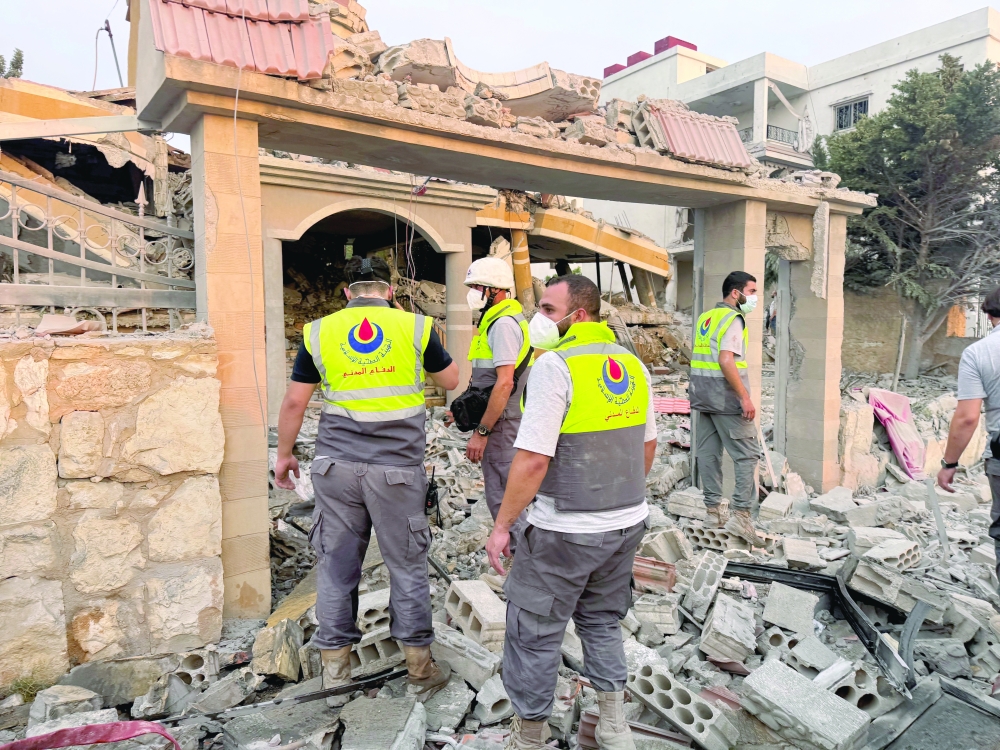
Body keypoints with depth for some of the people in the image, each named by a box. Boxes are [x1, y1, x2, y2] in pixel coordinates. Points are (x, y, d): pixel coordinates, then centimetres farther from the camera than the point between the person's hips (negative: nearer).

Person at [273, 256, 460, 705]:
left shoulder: (319, 332, 4)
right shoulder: (415, 327, 1)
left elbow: (294, 402, 5)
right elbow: (450, 380, 14)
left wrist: (284, 455, 18)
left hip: (336, 465, 2)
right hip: (397, 468, -1)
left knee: (336, 566, 12)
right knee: (407, 567, 11)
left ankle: (335, 675, 23)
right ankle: (420, 672, 24)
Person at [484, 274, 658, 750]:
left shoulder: (555, 365, -18)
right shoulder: (631, 364, 5)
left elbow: (533, 460, -22)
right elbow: (647, 446, 13)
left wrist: (502, 525, -13)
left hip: (565, 532, -7)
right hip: (627, 524, 7)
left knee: (534, 632, 10)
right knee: (602, 622, 23)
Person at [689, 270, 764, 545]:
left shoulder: (706, 317, 15)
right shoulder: (732, 319, -11)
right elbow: (726, 361, -22)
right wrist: (745, 397, -21)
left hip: (703, 396, 9)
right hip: (726, 398, -9)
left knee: (708, 452, 9)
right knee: (747, 454, -3)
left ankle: (713, 510, 16)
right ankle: (741, 515, -7)